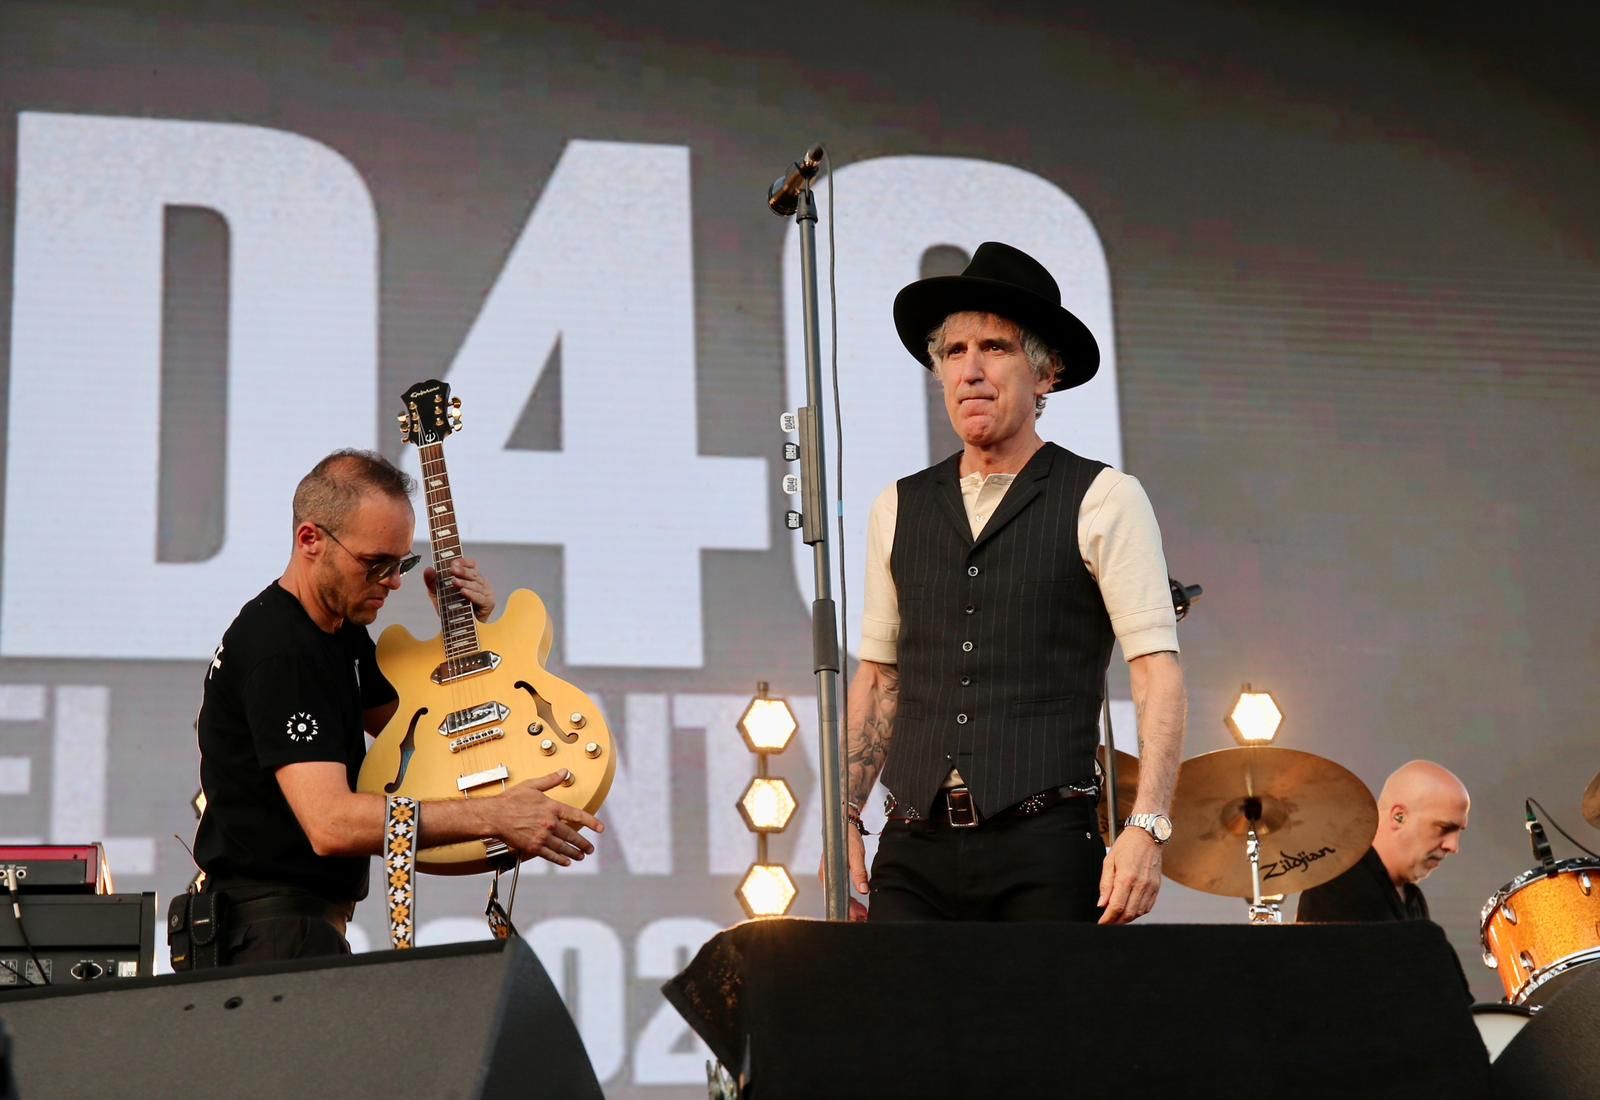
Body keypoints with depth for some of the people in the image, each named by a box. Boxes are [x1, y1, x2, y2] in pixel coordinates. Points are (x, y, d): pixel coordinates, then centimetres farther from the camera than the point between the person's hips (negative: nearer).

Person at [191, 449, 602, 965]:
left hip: (318, 919, 9)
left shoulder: (341, 625, 11)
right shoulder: (278, 651, -20)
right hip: (269, 927, -9)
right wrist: (495, 815, -29)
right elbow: (330, 823, -29)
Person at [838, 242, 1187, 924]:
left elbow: (1158, 670, -5)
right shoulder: (898, 510, 14)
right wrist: (845, 818, 8)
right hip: (915, 851, 3)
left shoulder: (1103, 501, 2)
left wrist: (1146, 828, -15)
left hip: (1043, 852, -3)